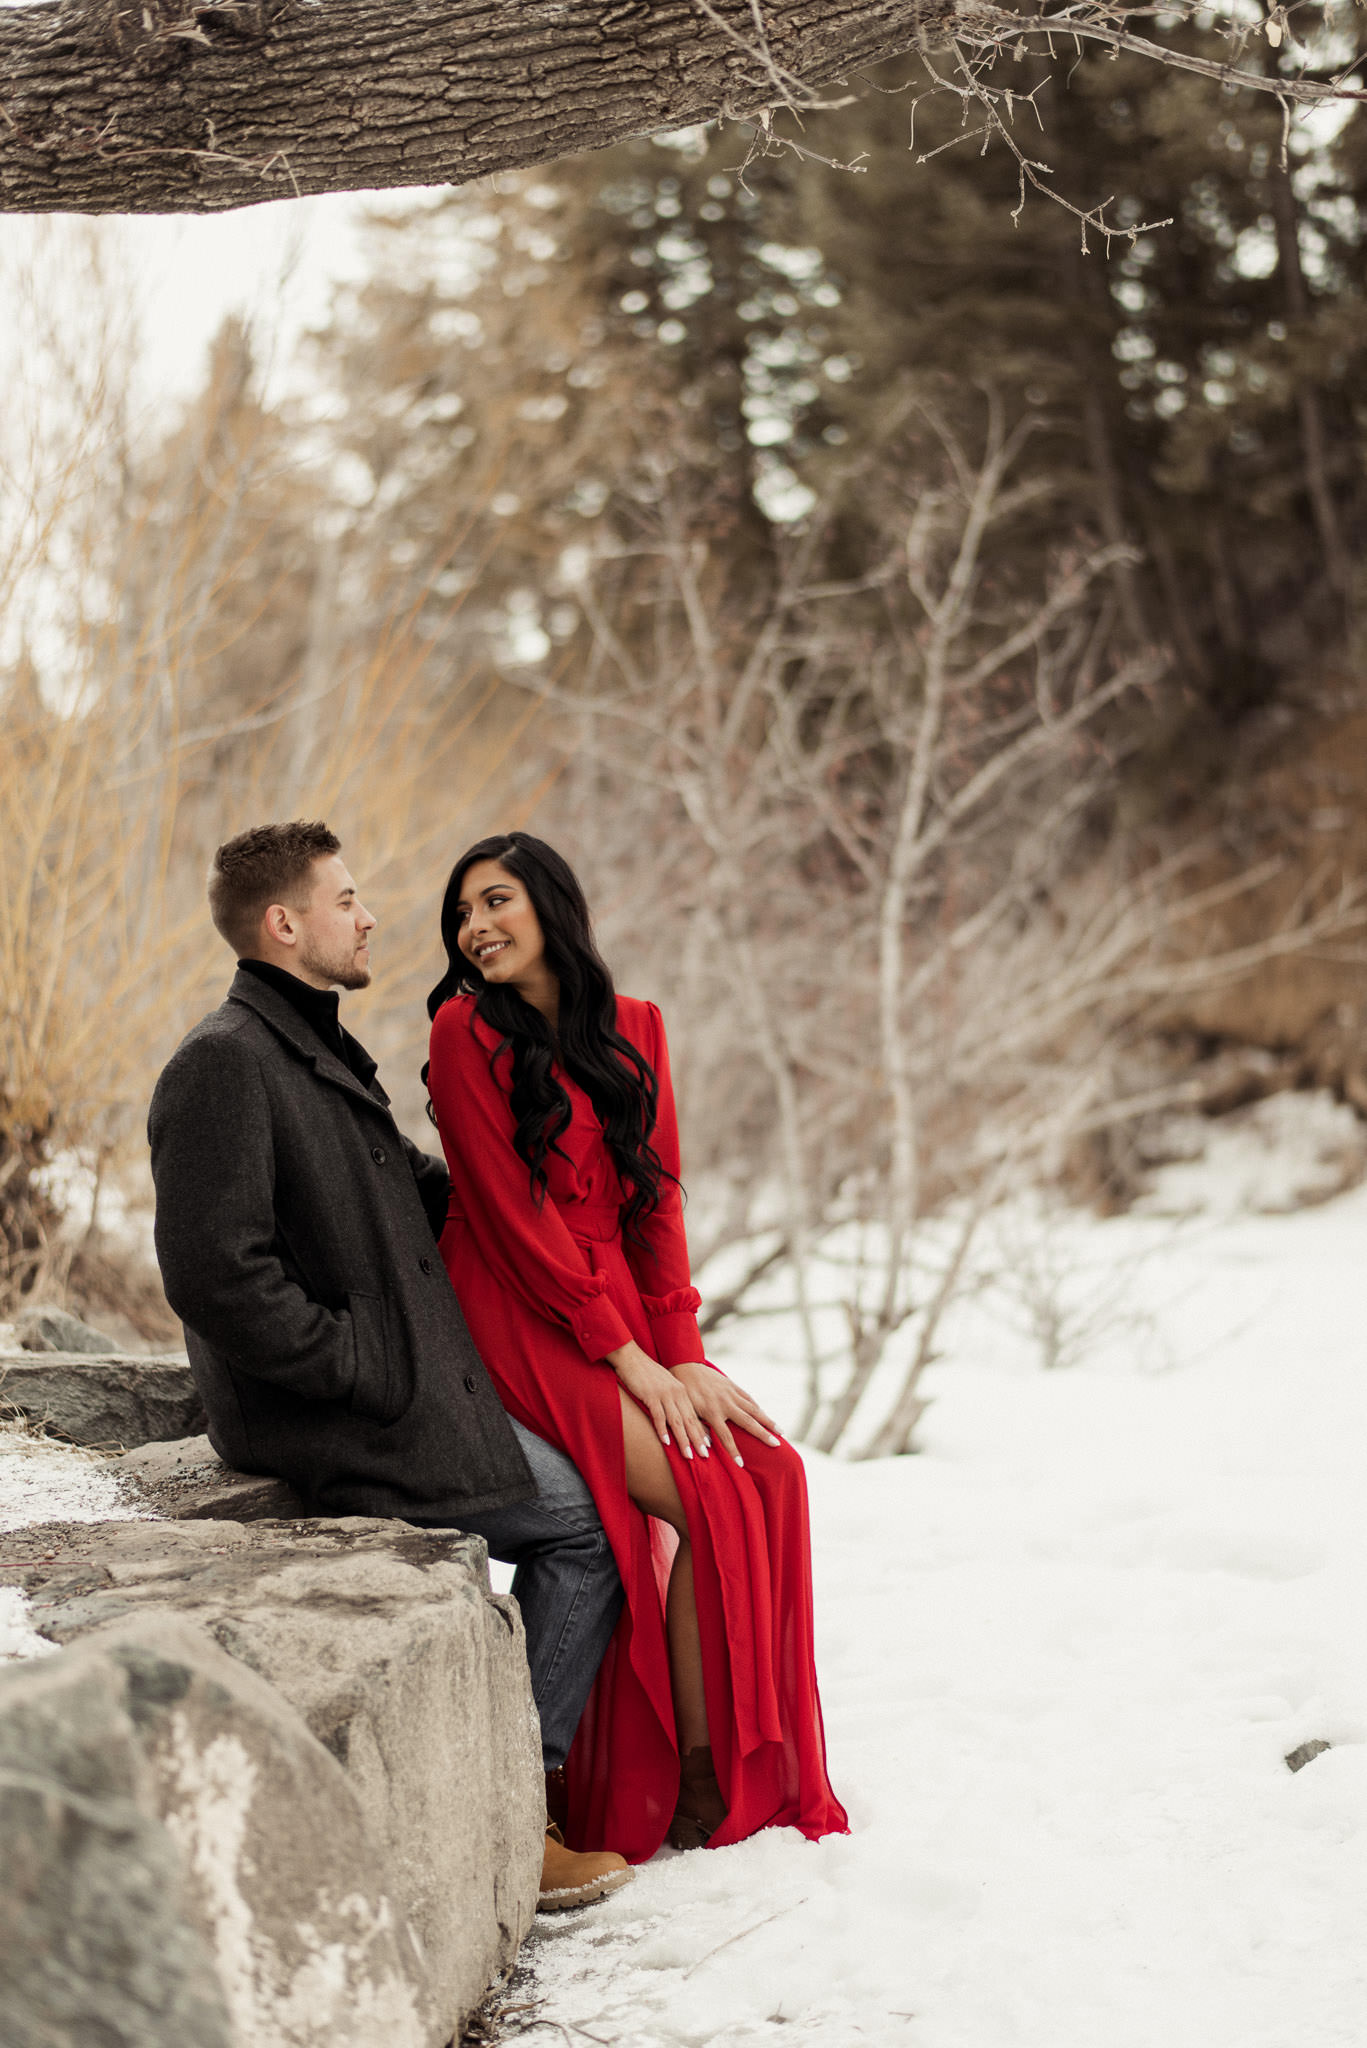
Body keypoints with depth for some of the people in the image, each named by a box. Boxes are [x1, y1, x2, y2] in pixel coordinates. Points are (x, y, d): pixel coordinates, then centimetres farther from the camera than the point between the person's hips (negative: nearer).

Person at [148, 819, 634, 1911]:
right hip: (337, 1428, -10)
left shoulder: (323, 1051, 17)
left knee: (582, 1502, 10)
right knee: (588, 1522, -6)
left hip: (406, 1387, 10)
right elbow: (216, 1276, -25)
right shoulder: (226, 1062, -16)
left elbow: (421, 1187, 30)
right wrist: (359, 1367, -19)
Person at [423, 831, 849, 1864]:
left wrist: (682, 1352, -6)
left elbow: (657, 1200, 8)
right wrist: (628, 1357, -15)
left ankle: (765, 1779, -9)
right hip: (522, 1326, -5)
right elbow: (512, 1216, -10)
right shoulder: (466, 1031, -5)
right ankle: (699, 1785, -10)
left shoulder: (634, 1030, 11)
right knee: (715, 1497, -21)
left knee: (774, 1467, -16)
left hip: (628, 1315, 5)